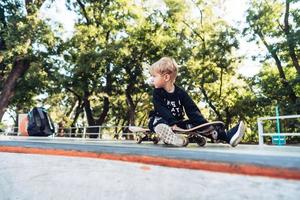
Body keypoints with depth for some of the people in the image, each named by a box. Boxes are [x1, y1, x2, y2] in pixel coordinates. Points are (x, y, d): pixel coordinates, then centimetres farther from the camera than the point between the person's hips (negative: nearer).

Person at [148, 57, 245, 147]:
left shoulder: (180, 93, -4)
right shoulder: (157, 93, -8)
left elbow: (192, 110, -8)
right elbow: (161, 110, -22)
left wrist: (204, 124, -20)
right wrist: (172, 123, -36)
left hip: (178, 122, 1)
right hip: (161, 120, -1)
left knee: (197, 124, -17)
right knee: (159, 124, -36)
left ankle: (227, 136, -27)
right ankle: (171, 137, -65)